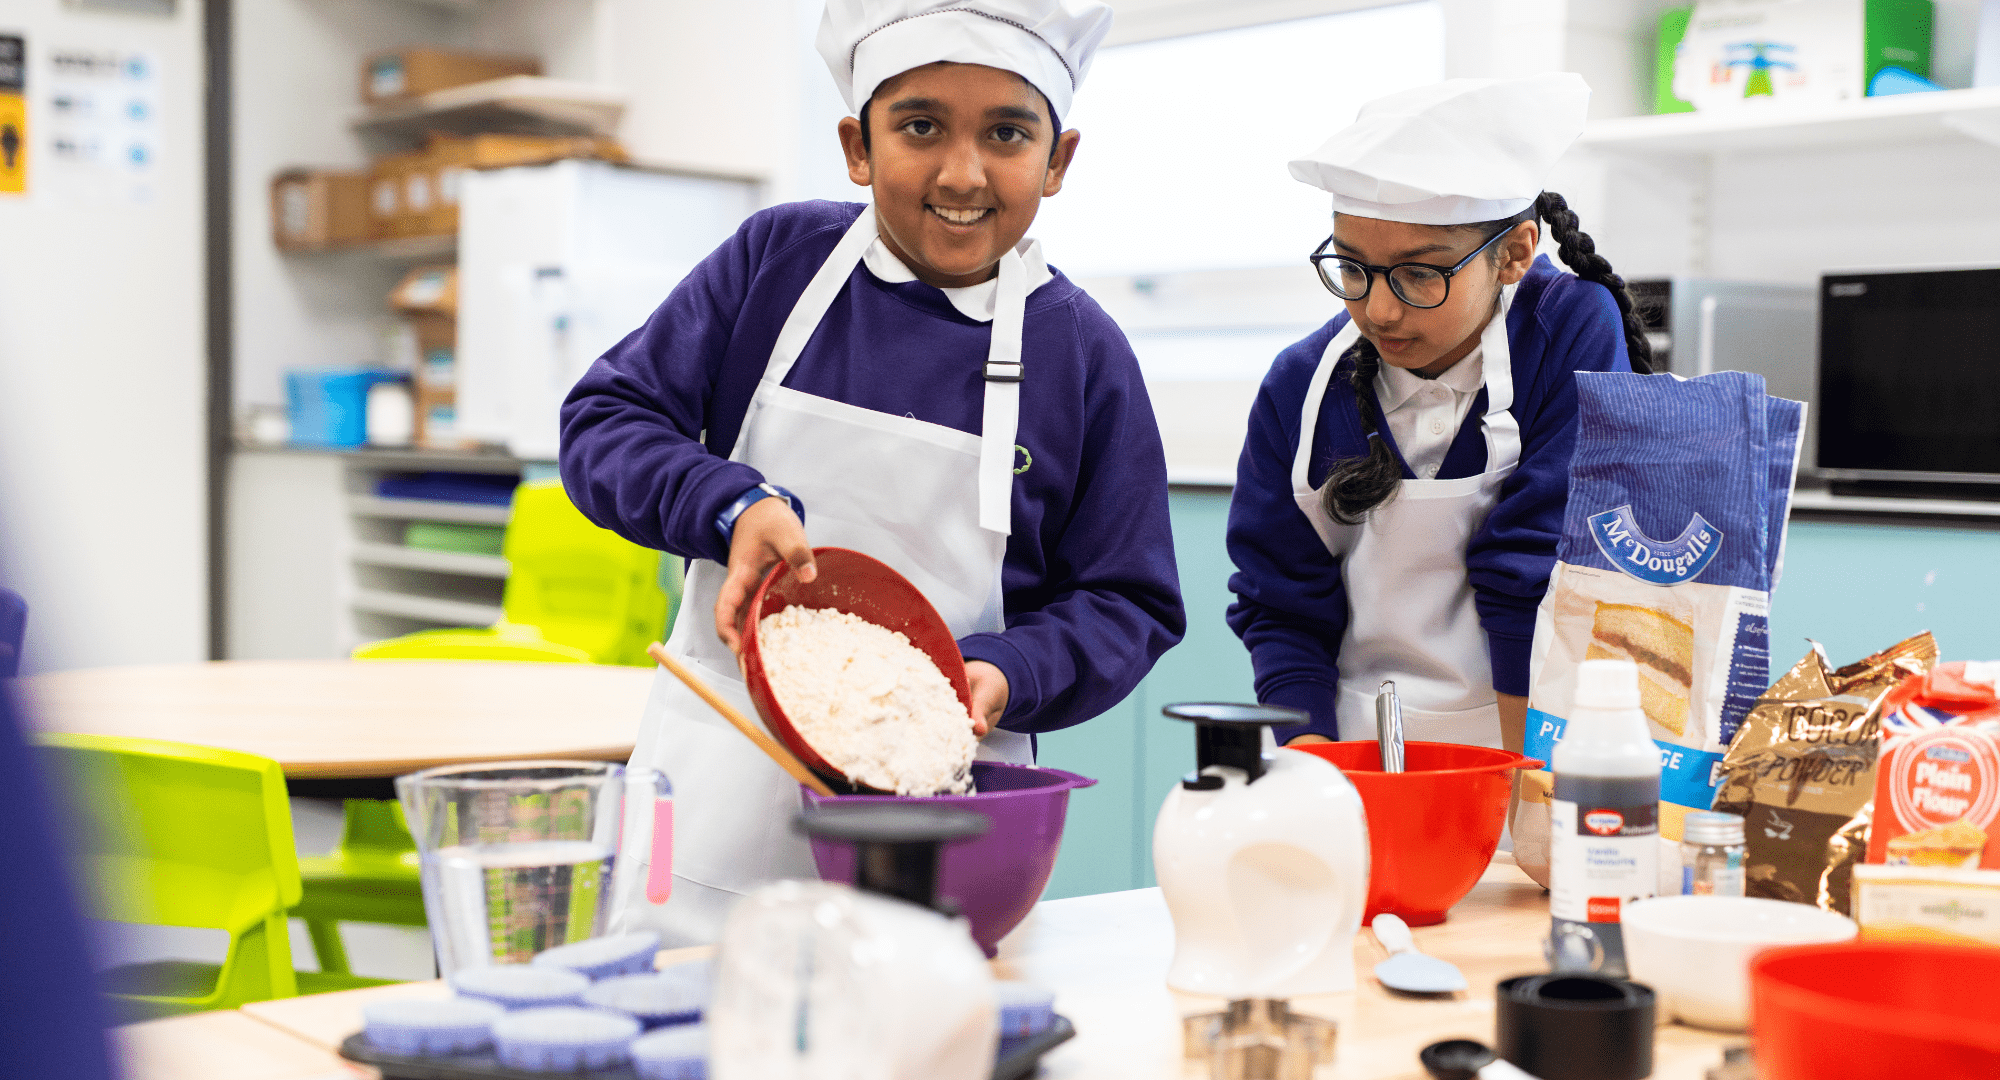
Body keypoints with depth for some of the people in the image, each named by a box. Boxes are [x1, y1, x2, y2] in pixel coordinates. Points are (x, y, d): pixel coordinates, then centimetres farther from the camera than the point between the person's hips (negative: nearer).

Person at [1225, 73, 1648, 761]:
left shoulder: (1576, 335, -8)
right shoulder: (1301, 389, 1)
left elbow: (1545, 584, -11)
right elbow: (1280, 609, 3)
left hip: (1530, 742, -3)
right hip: (1353, 751, 3)